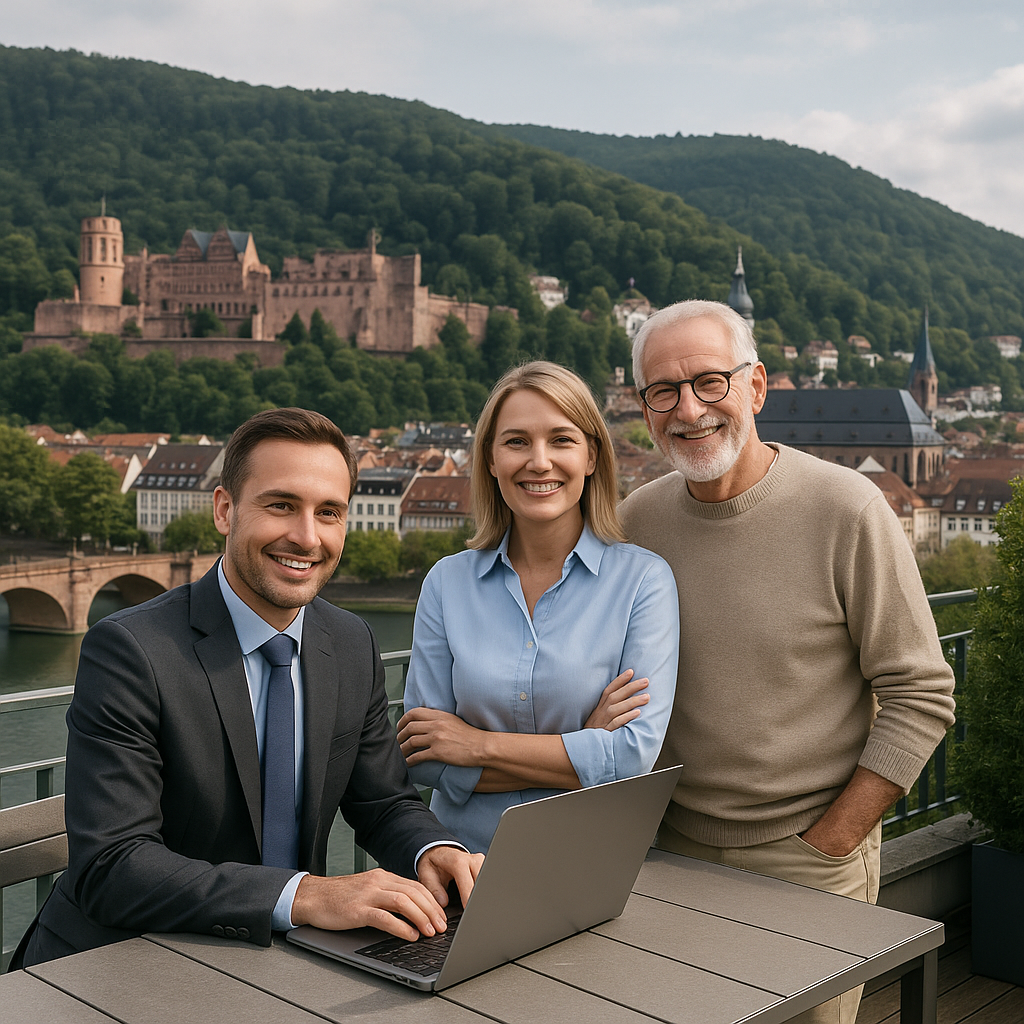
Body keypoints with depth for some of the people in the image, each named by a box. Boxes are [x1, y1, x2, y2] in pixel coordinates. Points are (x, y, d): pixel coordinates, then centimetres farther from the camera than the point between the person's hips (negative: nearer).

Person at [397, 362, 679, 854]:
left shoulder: (643, 579, -3)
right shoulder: (447, 582, 4)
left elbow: (636, 755, -10)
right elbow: (422, 760, -1)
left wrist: (481, 744, -7)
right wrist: (583, 748, -9)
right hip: (466, 863, 2)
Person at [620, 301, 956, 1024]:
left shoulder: (846, 510, -14)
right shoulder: (638, 519, -2)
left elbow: (921, 696, -11)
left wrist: (825, 844, -12)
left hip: (811, 856, -3)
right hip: (675, 847, 4)